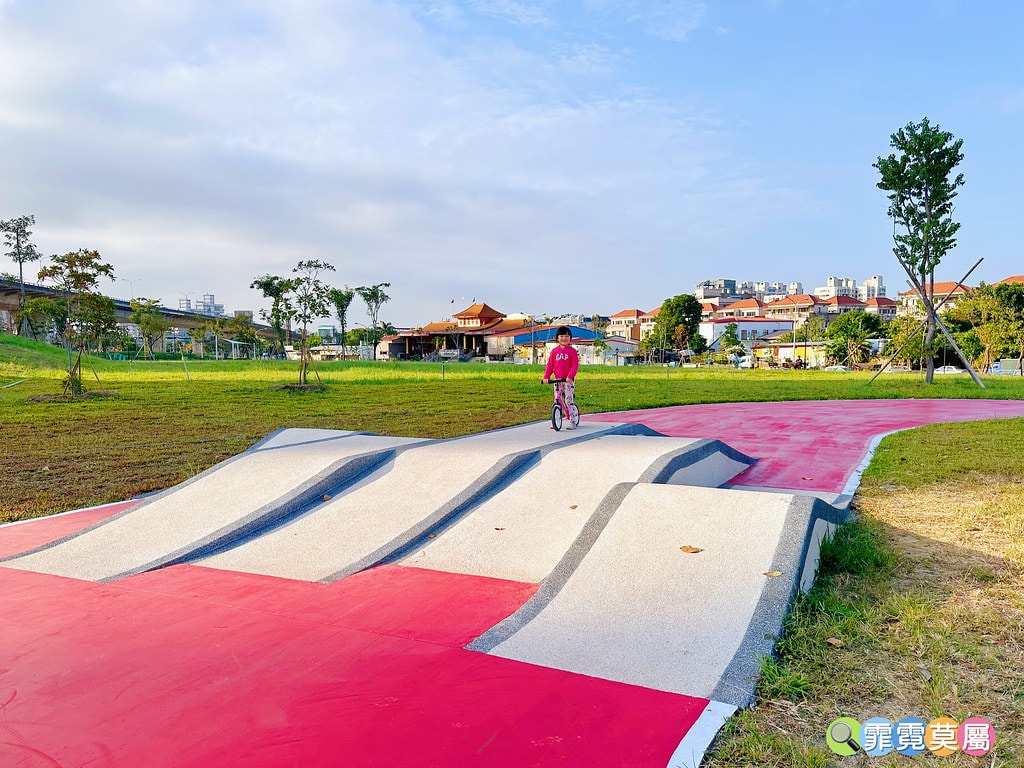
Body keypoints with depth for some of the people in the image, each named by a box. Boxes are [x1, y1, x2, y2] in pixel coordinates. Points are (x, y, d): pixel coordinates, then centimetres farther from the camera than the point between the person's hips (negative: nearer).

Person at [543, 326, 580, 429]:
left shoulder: (572, 351, -4)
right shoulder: (554, 351, 6)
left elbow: (575, 365, -10)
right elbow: (549, 365, 7)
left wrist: (570, 376, -23)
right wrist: (546, 377, -3)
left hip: (568, 380, -4)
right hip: (557, 380, 4)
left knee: (568, 400, -7)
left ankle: (572, 421, 1)